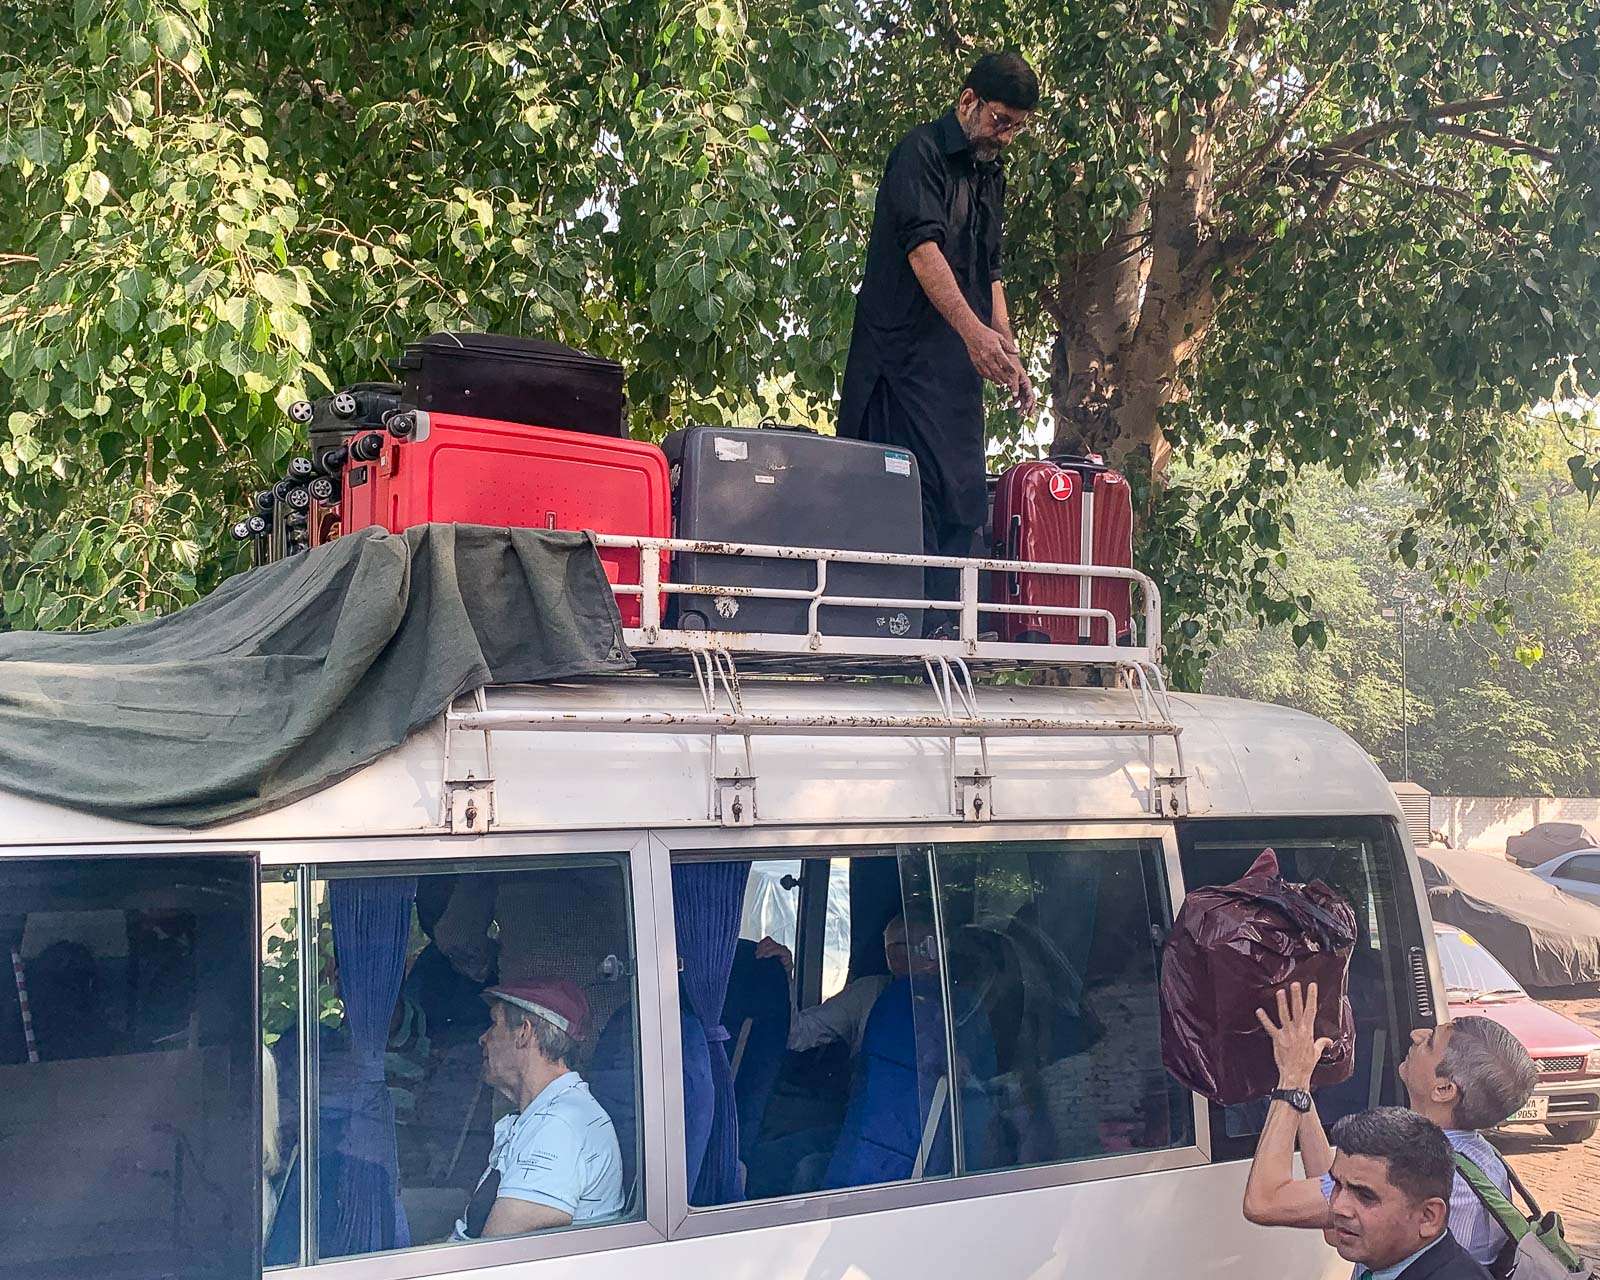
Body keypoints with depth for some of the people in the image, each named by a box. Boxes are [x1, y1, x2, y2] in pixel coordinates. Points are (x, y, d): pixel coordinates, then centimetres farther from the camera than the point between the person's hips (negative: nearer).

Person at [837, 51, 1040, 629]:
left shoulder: (991, 176, 21)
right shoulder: (921, 152, -6)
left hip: (960, 365, 9)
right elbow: (923, 245, -20)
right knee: (915, 496, -14)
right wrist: (974, 330, -32)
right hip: (906, 358, -8)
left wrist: (1010, 358, 17)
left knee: (961, 502, 4)